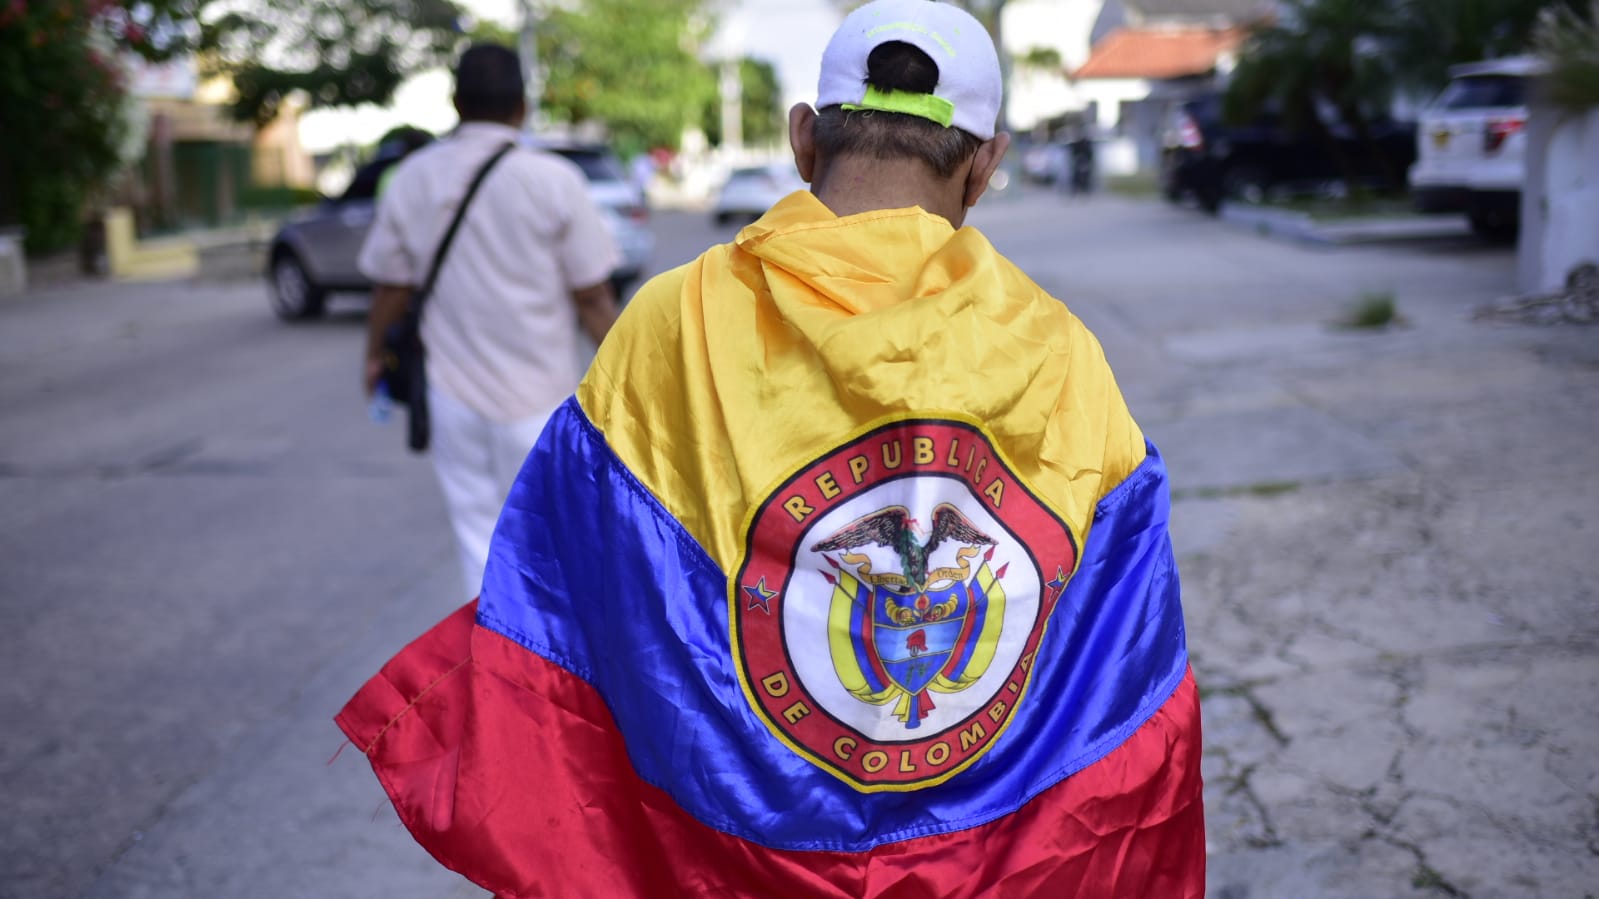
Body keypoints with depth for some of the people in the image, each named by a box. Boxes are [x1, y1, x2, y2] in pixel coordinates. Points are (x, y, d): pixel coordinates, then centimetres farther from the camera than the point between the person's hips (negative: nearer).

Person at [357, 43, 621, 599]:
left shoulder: (412, 178, 0)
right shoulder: (554, 180, -10)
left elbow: (391, 287, 5)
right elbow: (592, 298, -8)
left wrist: (376, 354, 22)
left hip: (453, 394, 3)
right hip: (537, 397, -2)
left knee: (479, 540, 12)